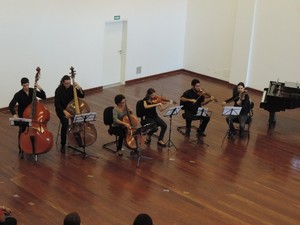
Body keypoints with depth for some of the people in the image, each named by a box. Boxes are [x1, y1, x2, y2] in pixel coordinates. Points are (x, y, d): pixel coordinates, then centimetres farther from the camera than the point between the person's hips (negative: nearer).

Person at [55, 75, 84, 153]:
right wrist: (64, 111, -36)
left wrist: (79, 88, -22)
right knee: (65, 124, -30)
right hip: (61, 110, -4)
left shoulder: (72, 88, -6)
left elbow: (82, 96, -3)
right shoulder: (59, 90, -18)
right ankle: (63, 145, -14)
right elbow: (57, 104, -21)